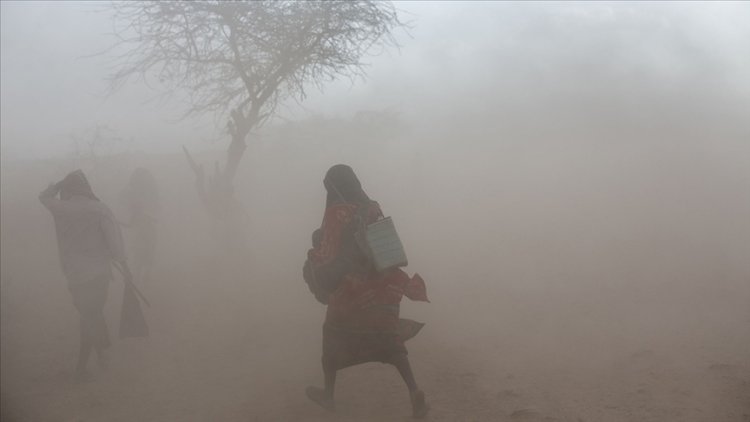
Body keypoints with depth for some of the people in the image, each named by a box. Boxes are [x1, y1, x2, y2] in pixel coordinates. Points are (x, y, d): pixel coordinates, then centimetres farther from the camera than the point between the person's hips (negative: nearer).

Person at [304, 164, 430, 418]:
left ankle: (328, 395, 29)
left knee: (334, 340, 16)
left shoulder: (337, 213, -13)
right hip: (381, 286, 5)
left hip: (348, 289, -5)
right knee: (389, 340, 9)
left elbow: (328, 256, -14)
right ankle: (414, 393, -7)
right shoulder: (372, 209, 5)